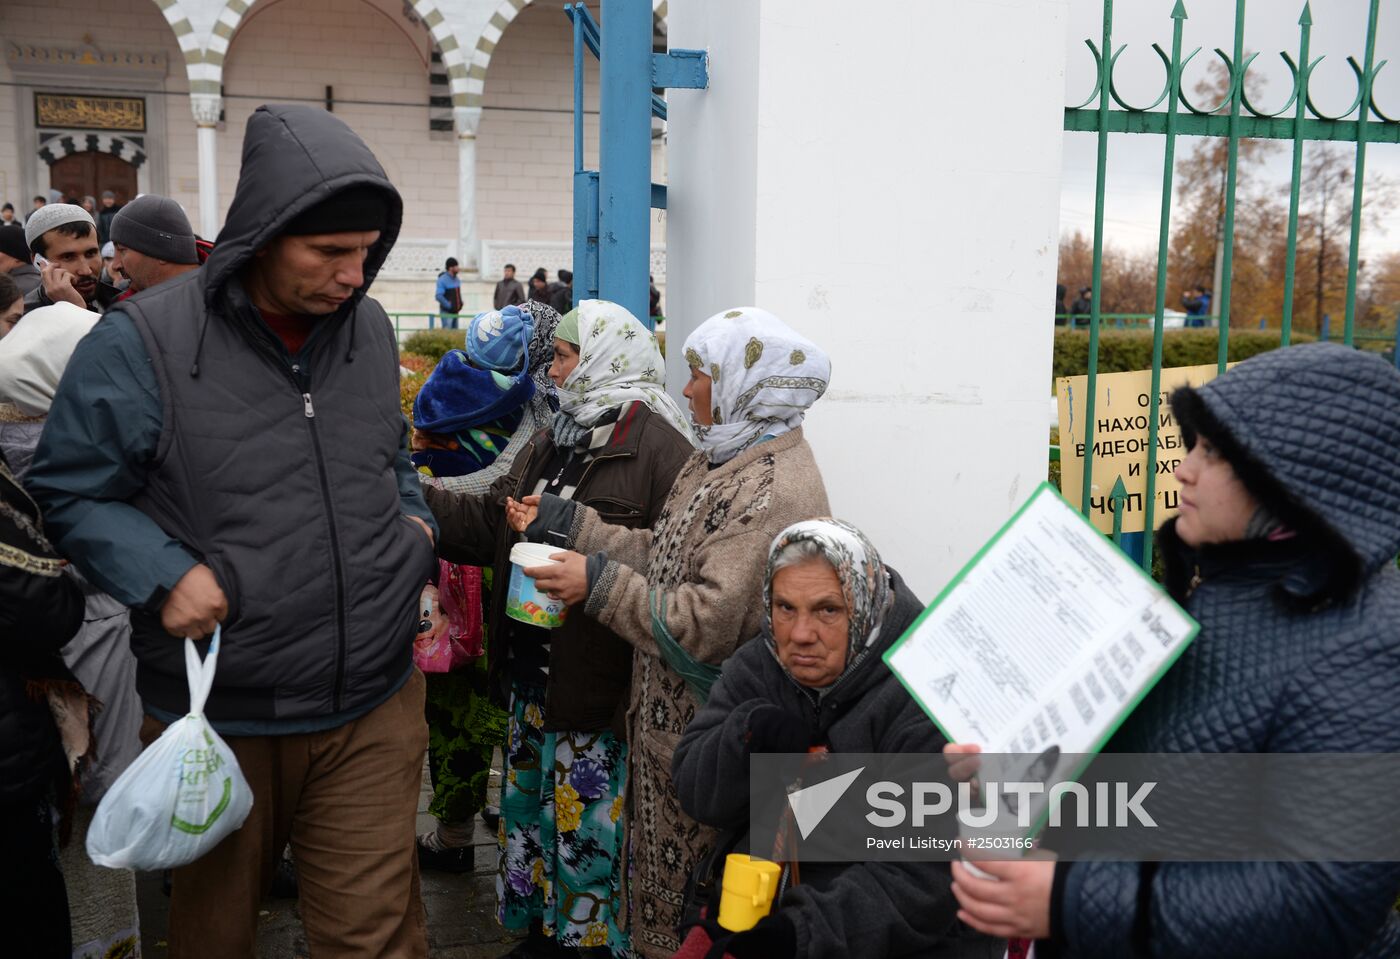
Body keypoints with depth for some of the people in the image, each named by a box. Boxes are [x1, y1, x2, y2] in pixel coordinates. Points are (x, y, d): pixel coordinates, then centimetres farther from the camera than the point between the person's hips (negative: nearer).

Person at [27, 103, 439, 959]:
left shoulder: (371, 329, 3)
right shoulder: (142, 342, -13)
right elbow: (74, 490, -4)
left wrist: (415, 518, 1)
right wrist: (165, 574, -19)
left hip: (372, 708, 2)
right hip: (218, 719, -2)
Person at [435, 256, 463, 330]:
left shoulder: (456, 279, 9)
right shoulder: (442, 280, -15)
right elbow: (438, 296, -23)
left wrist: (460, 303, 11)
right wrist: (448, 305, -20)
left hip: (455, 312, 8)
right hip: (447, 313, -8)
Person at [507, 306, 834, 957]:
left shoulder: (773, 490, -24)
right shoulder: (722, 460, 9)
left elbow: (710, 624, -27)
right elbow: (662, 553, 10)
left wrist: (601, 583, -20)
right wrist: (559, 520, 6)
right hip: (674, 717, 9)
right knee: (664, 867, 22)